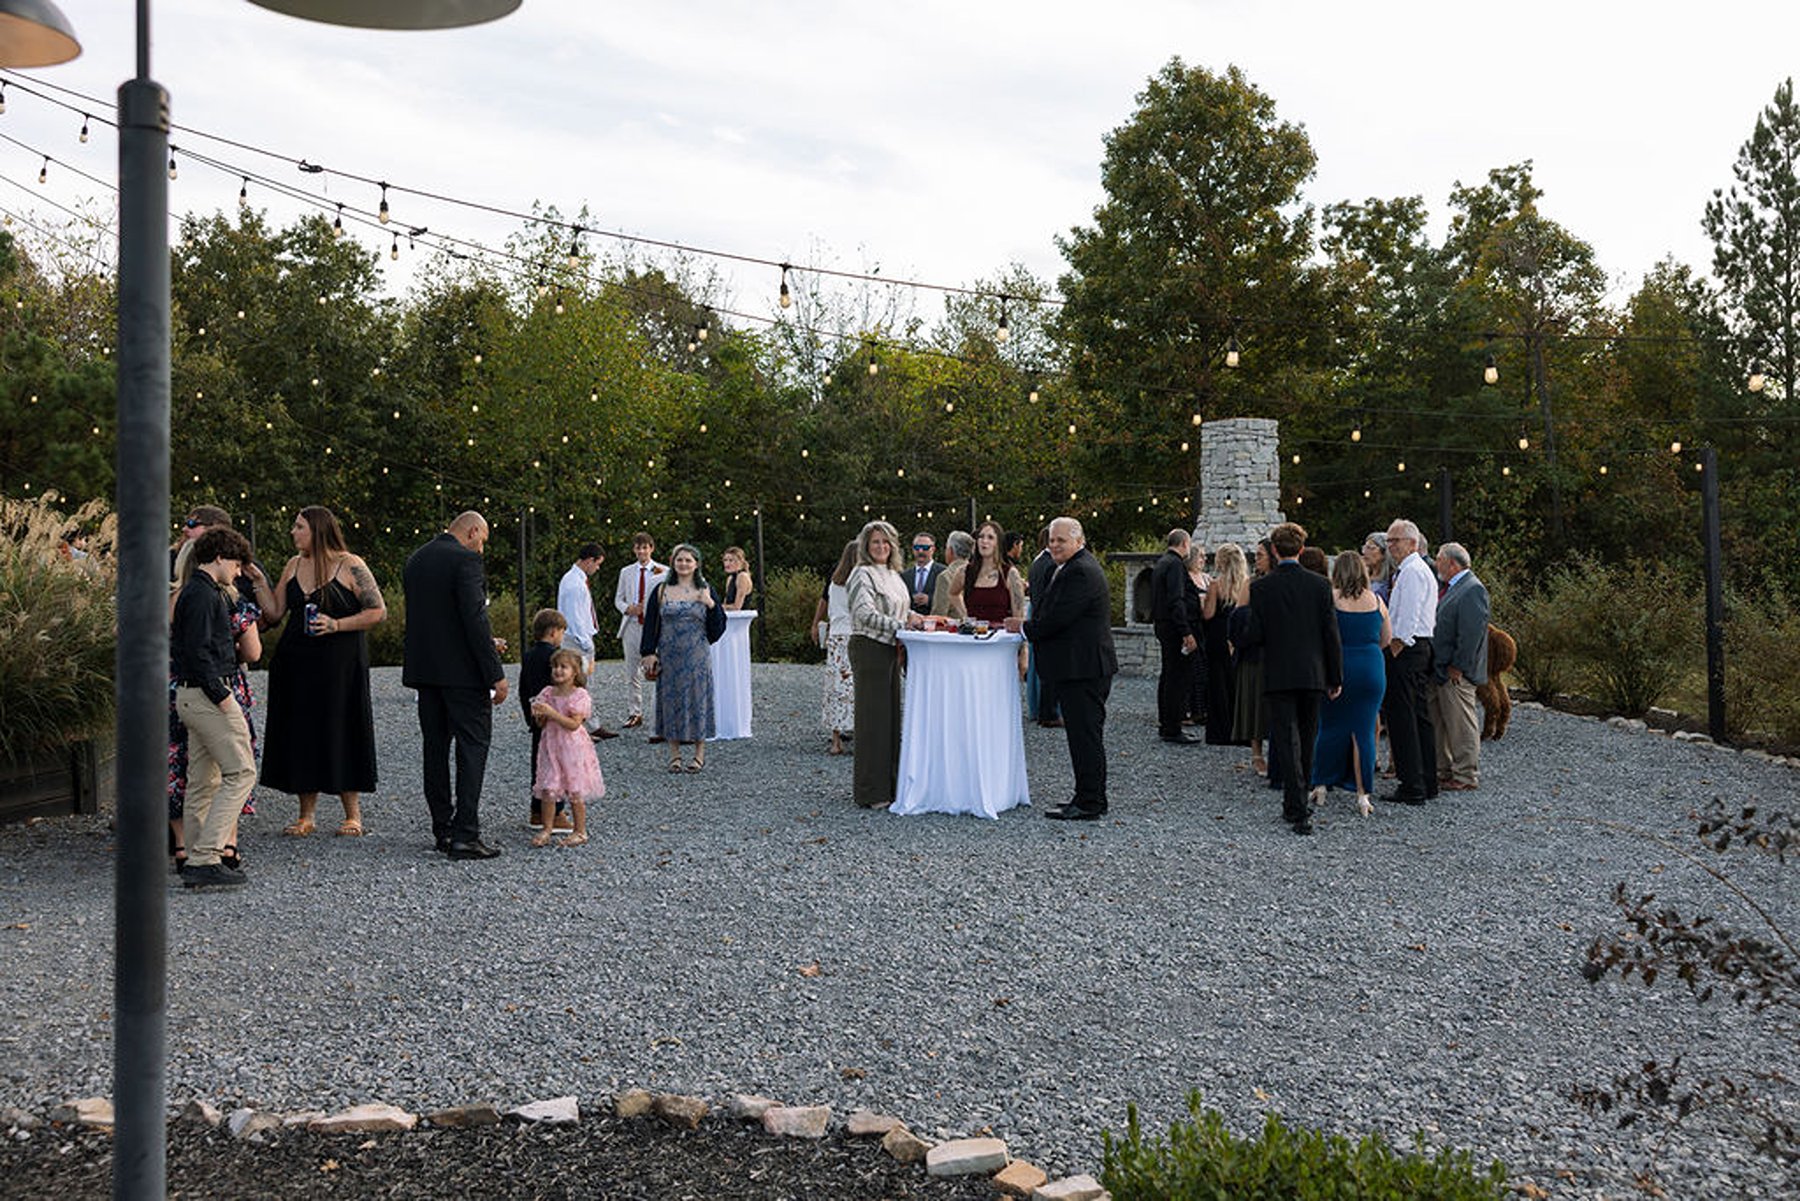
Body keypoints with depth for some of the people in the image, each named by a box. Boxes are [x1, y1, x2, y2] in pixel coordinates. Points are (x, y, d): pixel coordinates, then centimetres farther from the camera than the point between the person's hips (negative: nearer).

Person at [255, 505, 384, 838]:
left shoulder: (350, 566, -6)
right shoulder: (294, 566, 11)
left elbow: (378, 612, -8)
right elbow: (275, 612, 10)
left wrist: (337, 625, -15)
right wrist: (258, 581, 1)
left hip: (340, 664, -5)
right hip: (296, 664, 6)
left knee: (341, 732, -1)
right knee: (301, 733, 6)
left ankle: (352, 814, 11)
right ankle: (306, 814, 16)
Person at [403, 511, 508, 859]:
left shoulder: (416, 560, 13)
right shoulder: (465, 560, -12)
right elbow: (475, 618, -19)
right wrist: (495, 674, -16)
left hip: (424, 670, 8)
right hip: (461, 671, -8)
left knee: (435, 747, 12)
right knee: (473, 745, -3)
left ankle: (443, 830, 17)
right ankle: (465, 834, -8)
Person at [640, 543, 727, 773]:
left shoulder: (706, 591, 4)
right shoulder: (661, 591, 6)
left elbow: (719, 626, 2)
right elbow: (650, 624, 7)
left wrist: (711, 605, -14)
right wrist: (649, 653, -1)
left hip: (697, 657, -1)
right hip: (669, 657, 1)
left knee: (697, 699, 1)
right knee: (671, 700, 3)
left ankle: (699, 753, 11)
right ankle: (674, 754, 11)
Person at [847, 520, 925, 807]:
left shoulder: (894, 575, 17)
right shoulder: (863, 574, -10)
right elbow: (865, 614, -21)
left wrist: (911, 616, 7)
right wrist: (902, 623, -25)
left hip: (890, 650, 9)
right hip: (868, 650, -9)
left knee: (890, 715, 11)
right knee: (872, 718, -6)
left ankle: (889, 784, 19)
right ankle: (870, 793, -1)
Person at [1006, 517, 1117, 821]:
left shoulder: (1080, 571, -17)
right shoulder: (1074, 568, 19)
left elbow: (1057, 618, -21)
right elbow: (1051, 611, 21)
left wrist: (1024, 627, -6)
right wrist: (1026, 624, 6)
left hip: (1083, 668, -11)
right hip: (1080, 667, 11)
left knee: (1085, 735, -6)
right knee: (1085, 735, 15)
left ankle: (1089, 804, -2)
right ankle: (1089, 798, 22)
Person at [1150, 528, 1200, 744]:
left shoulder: (1160, 564, 15)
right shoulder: (1176, 564, -15)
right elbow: (1176, 600, -22)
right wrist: (1187, 633, -24)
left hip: (1162, 626, 10)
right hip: (1174, 627, -10)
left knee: (1168, 675, 17)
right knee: (1178, 677, -7)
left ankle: (1165, 725, 24)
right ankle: (1172, 730, -7)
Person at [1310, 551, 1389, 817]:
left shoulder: (1331, 597, -7)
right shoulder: (1376, 600, 4)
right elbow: (1387, 638, 13)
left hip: (1339, 666, -2)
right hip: (1372, 670, 2)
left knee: (1331, 727, 11)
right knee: (1363, 730, 6)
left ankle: (1321, 784, 14)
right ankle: (1362, 794, 6)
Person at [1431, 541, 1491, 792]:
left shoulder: (1472, 590, -15)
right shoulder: (1452, 587, 16)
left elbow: (1472, 632, -22)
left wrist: (1457, 666, -20)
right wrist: (1438, 666, 16)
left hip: (1457, 673, -10)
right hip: (1441, 670, 10)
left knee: (1462, 725, -3)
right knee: (1440, 723, 15)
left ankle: (1466, 777, 4)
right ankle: (1444, 771, 25)